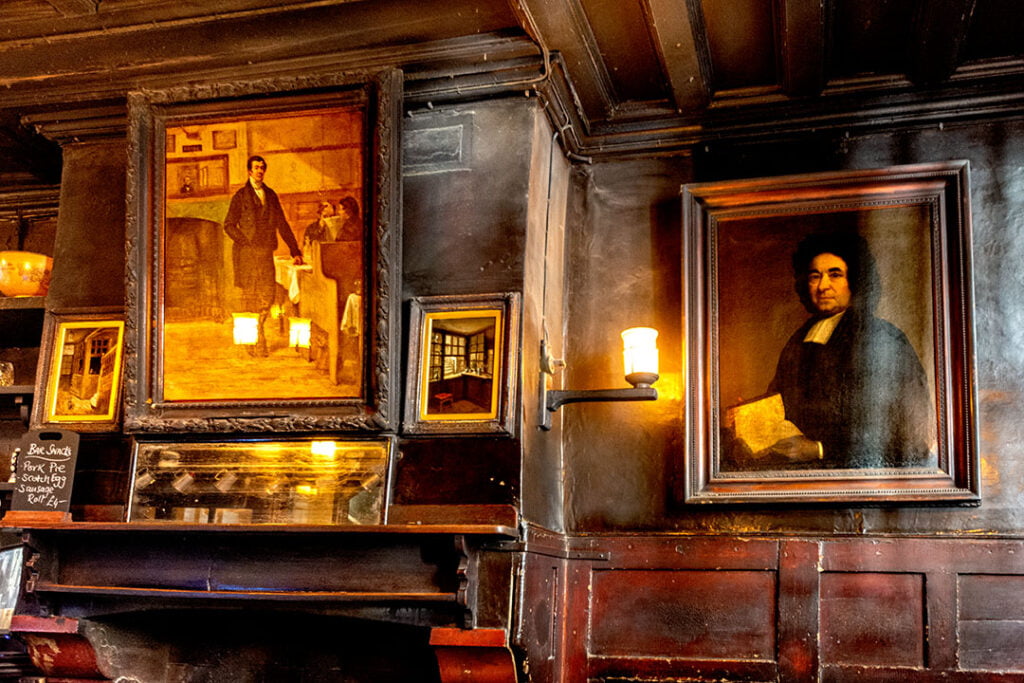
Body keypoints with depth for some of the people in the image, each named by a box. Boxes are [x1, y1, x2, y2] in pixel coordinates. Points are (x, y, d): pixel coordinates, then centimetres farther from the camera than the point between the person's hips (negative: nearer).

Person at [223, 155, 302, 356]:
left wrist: (295, 251, 12)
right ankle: (252, 340, 3)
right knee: (250, 296, -3)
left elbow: (282, 224, 17)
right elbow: (229, 225, 2)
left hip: (266, 253, 4)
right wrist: (245, 242, -10)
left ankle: (256, 331, 16)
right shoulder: (241, 196, 4)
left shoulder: (271, 195, 16)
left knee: (267, 295, -2)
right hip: (247, 253, -4)